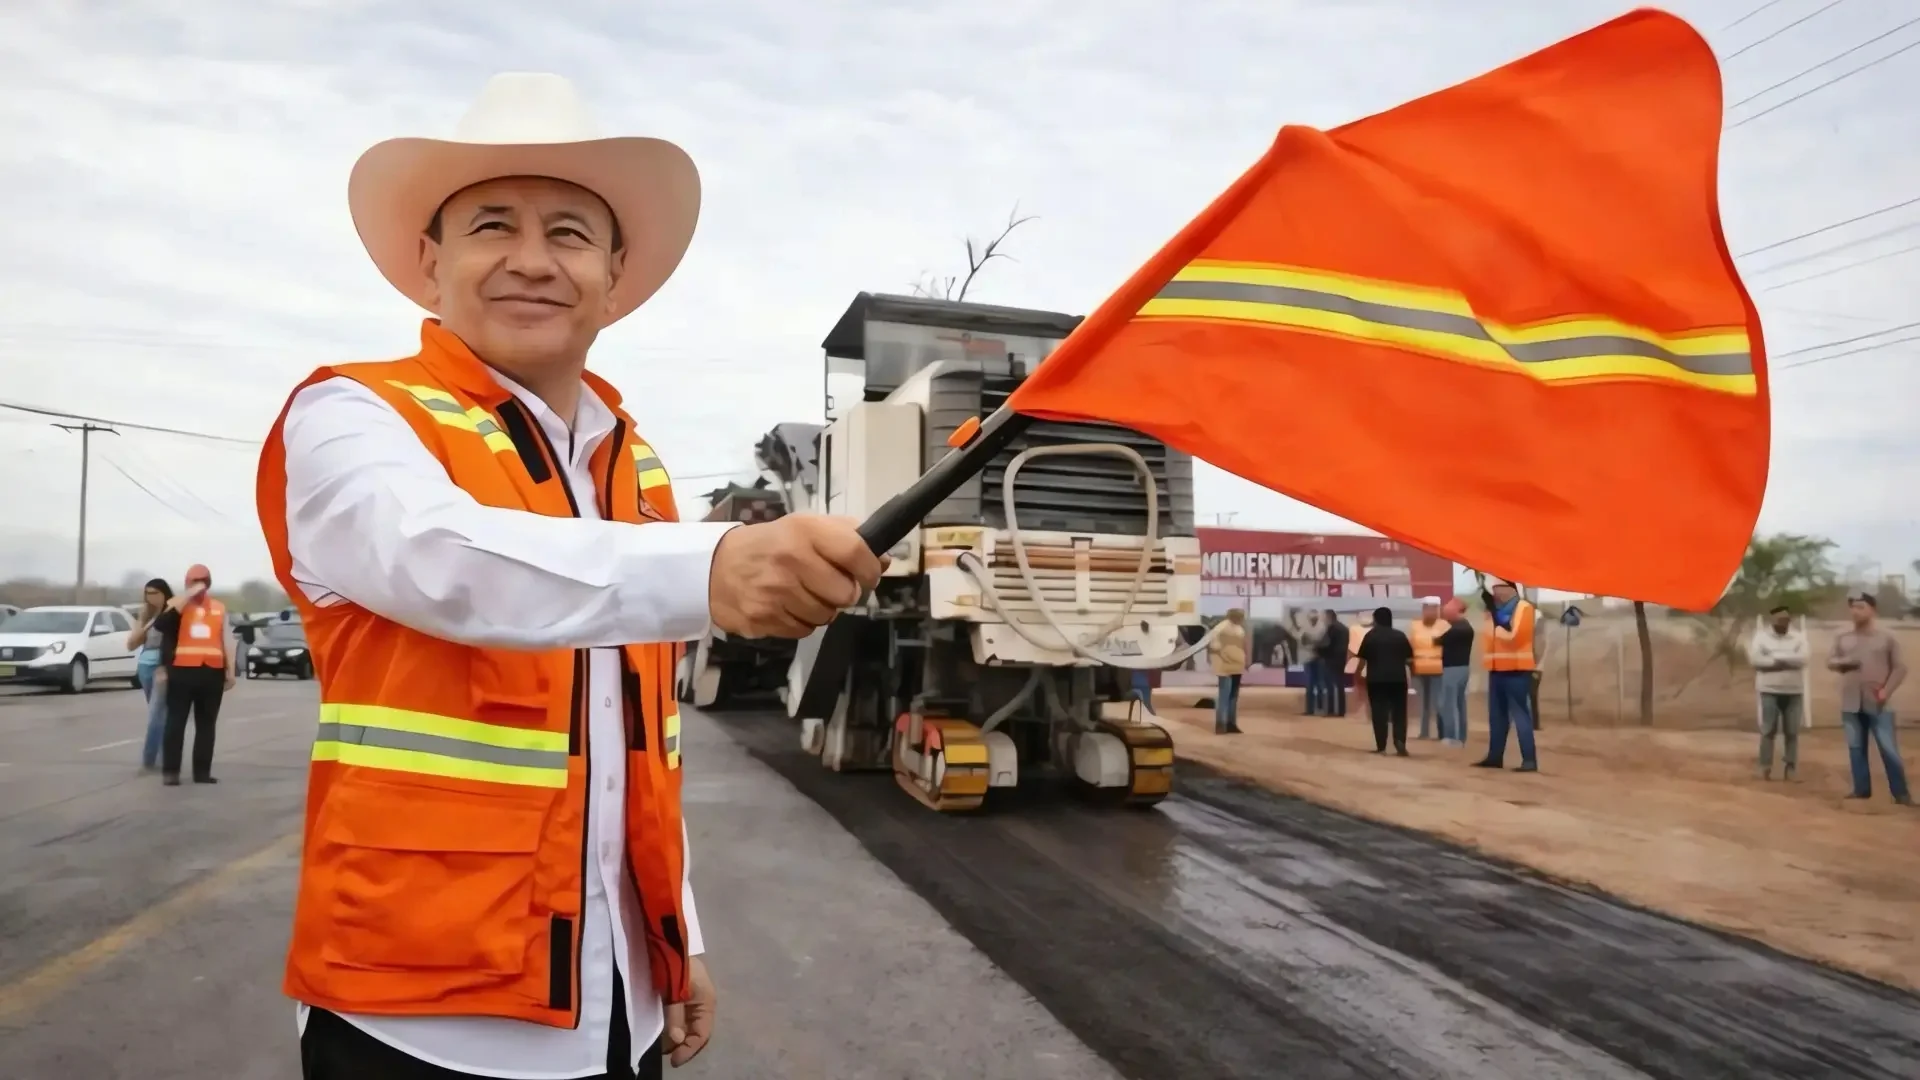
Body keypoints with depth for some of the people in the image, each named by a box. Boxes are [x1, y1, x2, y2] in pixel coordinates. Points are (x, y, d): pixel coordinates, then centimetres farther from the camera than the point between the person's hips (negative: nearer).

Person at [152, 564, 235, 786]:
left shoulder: (219, 608, 13)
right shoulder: (177, 604, 4)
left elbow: (227, 640, 13)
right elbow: (161, 624, -18)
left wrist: (230, 671, 8)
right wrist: (189, 594, -18)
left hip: (212, 672, 3)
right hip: (183, 670, -3)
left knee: (206, 724, 7)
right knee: (176, 721, -2)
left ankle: (202, 771, 11)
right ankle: (170, 771, 2)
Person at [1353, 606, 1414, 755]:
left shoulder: (1371, 635, 2)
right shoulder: (1400, 635, 8)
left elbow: (1362, 659, 0)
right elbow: (1409, 659, 7)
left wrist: (1357, 674, 12)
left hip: (1377, 679, -2)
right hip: (1398, 678, 2)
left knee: (1379, 713, 1)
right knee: (1399, 712, 8)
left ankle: (1381, 746, 1)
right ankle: (1400, 742, -9)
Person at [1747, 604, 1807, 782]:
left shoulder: (1798, 637, 5)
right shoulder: (1761, 635, 0)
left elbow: (1802, 659, -12)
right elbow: (1754, 658, -14)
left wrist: (1775, 657, -15)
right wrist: (1787, 661, -14)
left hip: (1793, 691, 2)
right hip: (1769, 690, -2)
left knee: (1792, 731, 3)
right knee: (1768, 730, -1)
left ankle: (1791, 768, 9)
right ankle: (1765, 768, 3)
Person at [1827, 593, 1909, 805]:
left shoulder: (1887, 638, 1)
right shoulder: (1841, 638, 10)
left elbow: (1900, 668, 0)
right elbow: (1830, 661, 8)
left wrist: (1887, 690, -12)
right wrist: (1844, 662, -15)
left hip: (1878, 704, -3)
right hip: (1851, 703, 3)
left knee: (1889, 749, -6)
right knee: (1855, 747, 8)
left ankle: (1901, 793, 3)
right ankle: (1862, 789, 17)